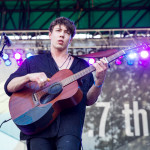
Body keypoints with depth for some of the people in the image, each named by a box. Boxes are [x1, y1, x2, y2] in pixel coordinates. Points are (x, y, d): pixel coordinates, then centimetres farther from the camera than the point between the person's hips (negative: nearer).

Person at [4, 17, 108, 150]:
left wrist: (99, 80, -7)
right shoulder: (34, 61, 16)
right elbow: (9, 88, 7)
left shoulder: (81, 65, 17)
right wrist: (29, 77, -12)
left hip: (69, 124, 0)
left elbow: (88, 100, 11)